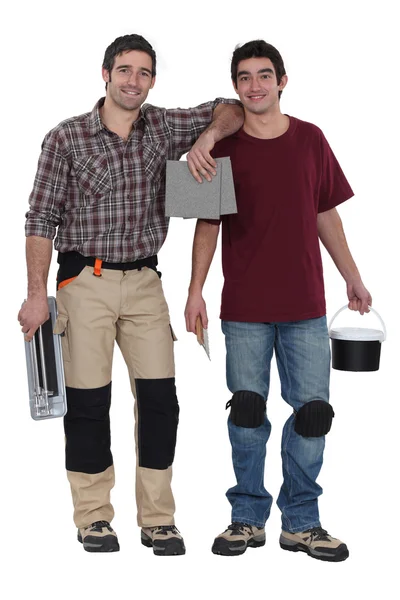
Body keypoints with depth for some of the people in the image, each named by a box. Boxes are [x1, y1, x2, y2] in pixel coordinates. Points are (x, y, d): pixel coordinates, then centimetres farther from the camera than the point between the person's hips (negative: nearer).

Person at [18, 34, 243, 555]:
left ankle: (158, 520, 9)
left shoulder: (163, 128, 7)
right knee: (88, 401, 0)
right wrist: (36, 294, -7)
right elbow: (41, 219, -2)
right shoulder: (66, 138, -2)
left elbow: (231, 110, 15)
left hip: (144, 281, 3)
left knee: (159, 397, -1)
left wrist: (209, 135, -8)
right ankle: (94, 519, 12)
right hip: (85, 279, -3)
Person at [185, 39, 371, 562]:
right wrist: (196, 291, -4)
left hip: (305, 305, 2)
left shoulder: (310, 140, 6)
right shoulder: (222, 147, 0)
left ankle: (300, 522, 15)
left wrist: (353, 278, 14)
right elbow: (207, 224, 2)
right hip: (244, 307, -2)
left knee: (312, 411, 2)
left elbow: (326, 215, 13)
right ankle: (248, 519, 18)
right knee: (247, 411, 5)